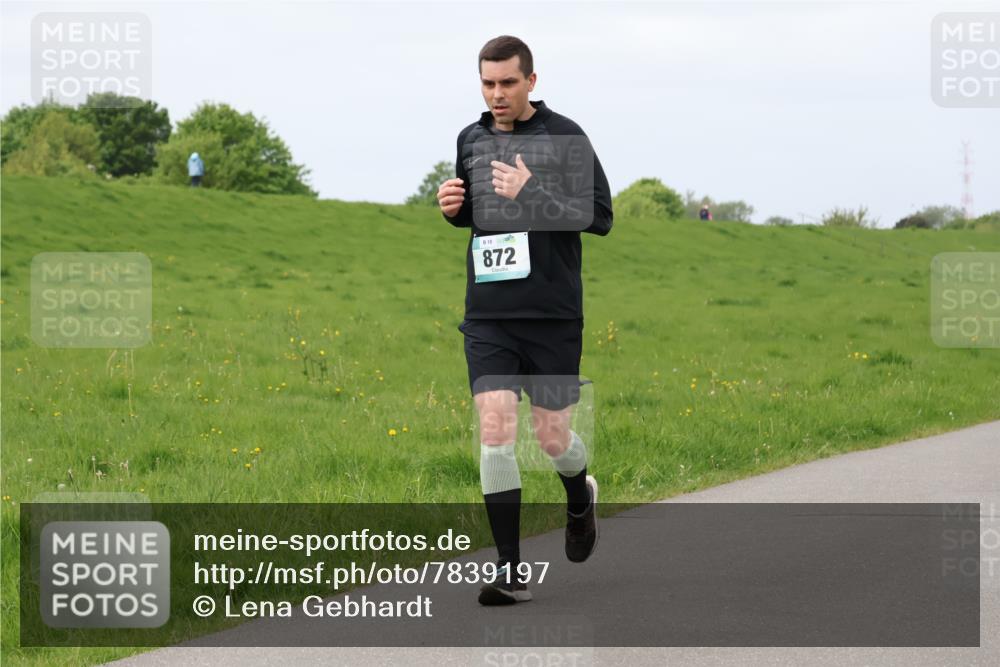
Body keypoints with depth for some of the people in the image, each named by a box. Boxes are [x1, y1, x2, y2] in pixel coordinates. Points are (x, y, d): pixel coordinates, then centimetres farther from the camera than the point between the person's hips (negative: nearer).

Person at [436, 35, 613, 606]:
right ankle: (511, 572, -5)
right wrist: (454, 207, 2)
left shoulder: (563, 135, -5)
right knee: (495, 431, -10)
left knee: (552, 438, 3)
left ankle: (580, 499, 40)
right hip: (489, 315, 3)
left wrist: (532, 193, -20)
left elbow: (600, 215, -9)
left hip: (554, 314, -3)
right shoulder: (471, 140, 11)